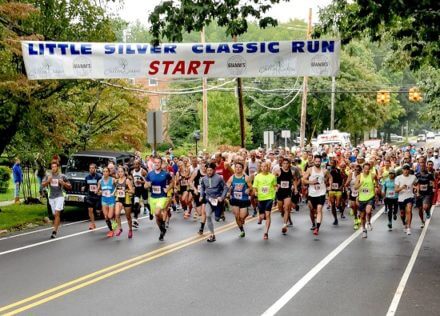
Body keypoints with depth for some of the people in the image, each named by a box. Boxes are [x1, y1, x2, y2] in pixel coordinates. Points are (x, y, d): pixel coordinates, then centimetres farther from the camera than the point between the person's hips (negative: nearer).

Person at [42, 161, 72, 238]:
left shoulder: (62, 176, -1)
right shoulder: (48, 176, 7)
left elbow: (70, 187, 2)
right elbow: (43, 185, -2)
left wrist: (63, 183, -15)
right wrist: (48, 181, -20)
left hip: (59, 197, -4)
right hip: (51, 197, 4)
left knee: (57, 214, -16)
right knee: (55, 215, 12)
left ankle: (54, 231, -19)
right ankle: (56, 229, 27)